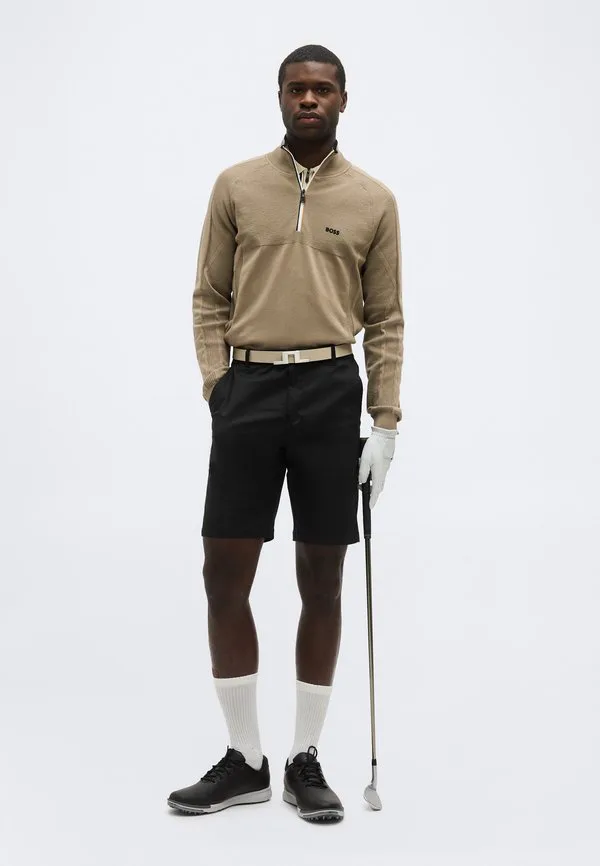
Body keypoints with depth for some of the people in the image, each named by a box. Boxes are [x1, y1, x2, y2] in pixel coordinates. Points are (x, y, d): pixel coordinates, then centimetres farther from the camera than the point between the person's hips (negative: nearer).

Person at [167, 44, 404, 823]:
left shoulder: (375, 200, 6)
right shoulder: (236, 186, 8)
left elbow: (386, 320, 6)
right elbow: (209, 299, 9)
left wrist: (385, 424, -1)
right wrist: (216, 386, -5)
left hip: (333, 393, 0)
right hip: (249, 389, 1)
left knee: (322, 582, 5)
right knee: (225, 577, -1)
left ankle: (306, 759, 18)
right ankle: (245, 761, 14)